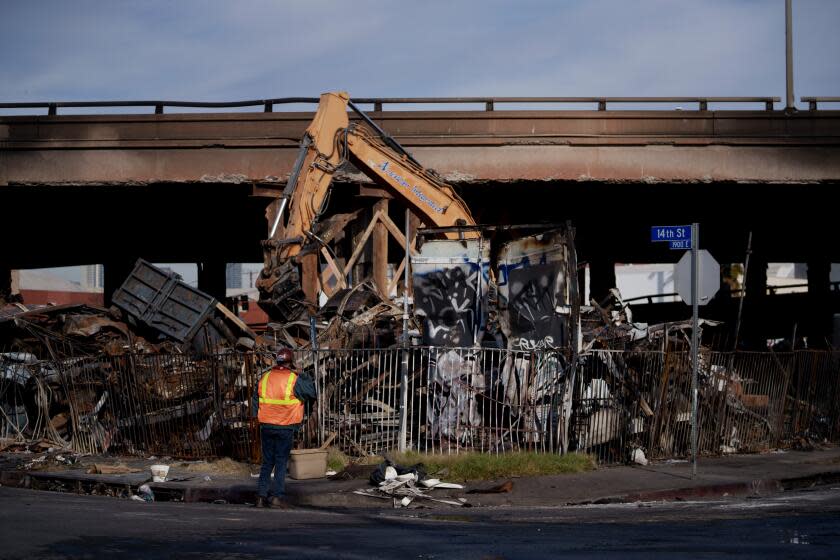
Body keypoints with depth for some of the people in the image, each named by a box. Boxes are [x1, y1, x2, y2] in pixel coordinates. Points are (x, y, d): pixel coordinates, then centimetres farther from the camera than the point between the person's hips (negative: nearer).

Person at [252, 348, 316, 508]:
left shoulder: (264, 377, 4)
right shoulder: (294, 380, -10)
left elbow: (256, 401, 11)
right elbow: (311, 394, -2)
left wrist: (258, 417, 20)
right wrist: (307, 379, 13)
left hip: (266, 426, 4)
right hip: (285, 427, -4)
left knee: (267, 462, 11)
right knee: (281, 462, 3)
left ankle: (261, 496, 7)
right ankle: (277, 496, -3)